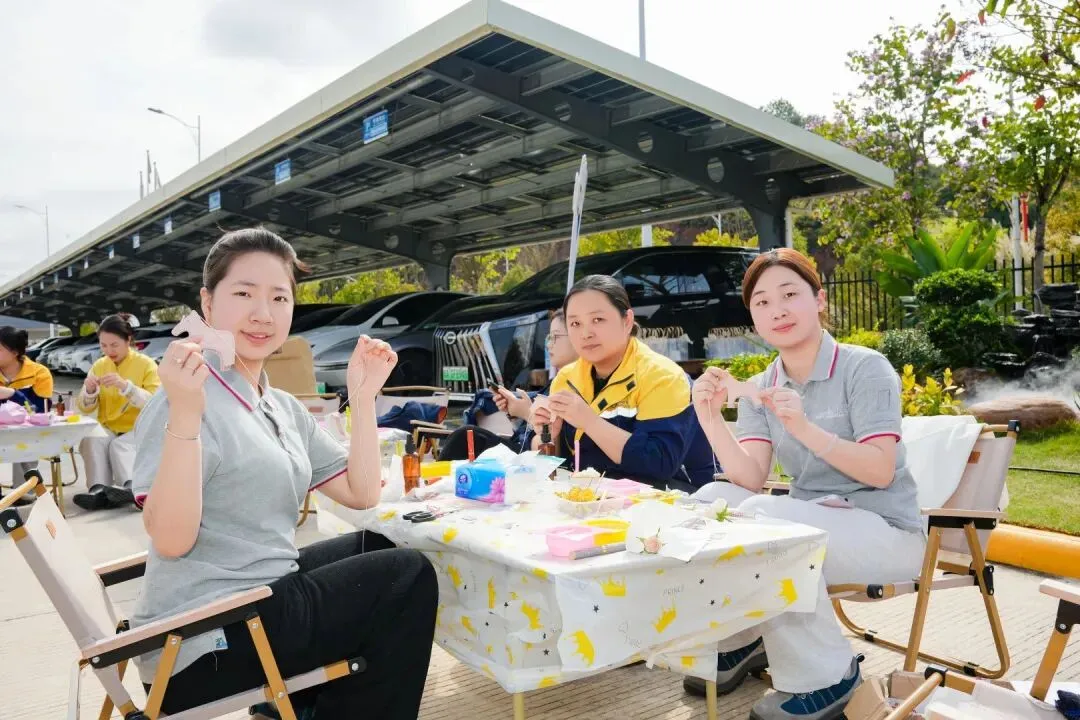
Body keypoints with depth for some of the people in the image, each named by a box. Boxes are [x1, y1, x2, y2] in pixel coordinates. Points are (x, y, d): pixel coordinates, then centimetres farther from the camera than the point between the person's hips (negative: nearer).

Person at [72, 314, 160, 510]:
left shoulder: (146, 364, -6)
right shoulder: (99, 365, 6)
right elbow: (85, 408, 5)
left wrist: (125, 386, -30)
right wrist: (89, 391, -17)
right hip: (108, 430, 4)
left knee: (120, 445, -34)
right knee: (92, 440, -29)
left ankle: (133, 487, -57)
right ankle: (99, 489, -45)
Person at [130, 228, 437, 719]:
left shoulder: (285, 408, 8)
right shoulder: (187, 397, -16)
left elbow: (361, 494, 6)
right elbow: (170, 541, -24)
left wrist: (363, 397, -1)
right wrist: (184, 415, -34)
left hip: (262, 594, 8)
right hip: (207, 639, -8)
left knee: (377, 548, 22)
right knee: (408, 577, -4)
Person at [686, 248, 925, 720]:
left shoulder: (865, 368, -10)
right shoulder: (759, 390, 4)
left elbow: (881, 472, -19)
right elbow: (751, 479, -8)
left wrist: (804, 428, -31)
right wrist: (711, 420, -23)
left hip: (886, 529, -5)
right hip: (812, 522, 6)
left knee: (760, 516, -29)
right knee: (710, 500, -15)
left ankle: (824, 678, -12)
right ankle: (741, 641, 4)